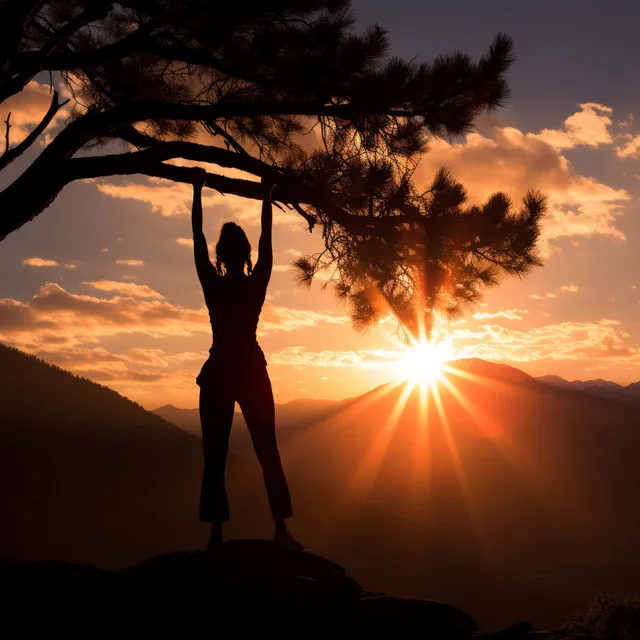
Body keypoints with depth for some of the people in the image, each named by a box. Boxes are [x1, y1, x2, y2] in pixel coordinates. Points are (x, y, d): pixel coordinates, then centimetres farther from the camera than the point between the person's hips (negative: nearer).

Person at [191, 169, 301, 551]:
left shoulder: (213, 285, -4)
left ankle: (217, 532, -4)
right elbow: (267, 238, 7)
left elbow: (198, 238, 4)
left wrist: (198, 192, 11)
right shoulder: (257, 284, -3)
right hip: (252, 370, 0)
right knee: (267, 450, 5)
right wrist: (266, 197, 16)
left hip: (218, 372, 0)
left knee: (215, 455, 1)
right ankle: (281, 527, 1)